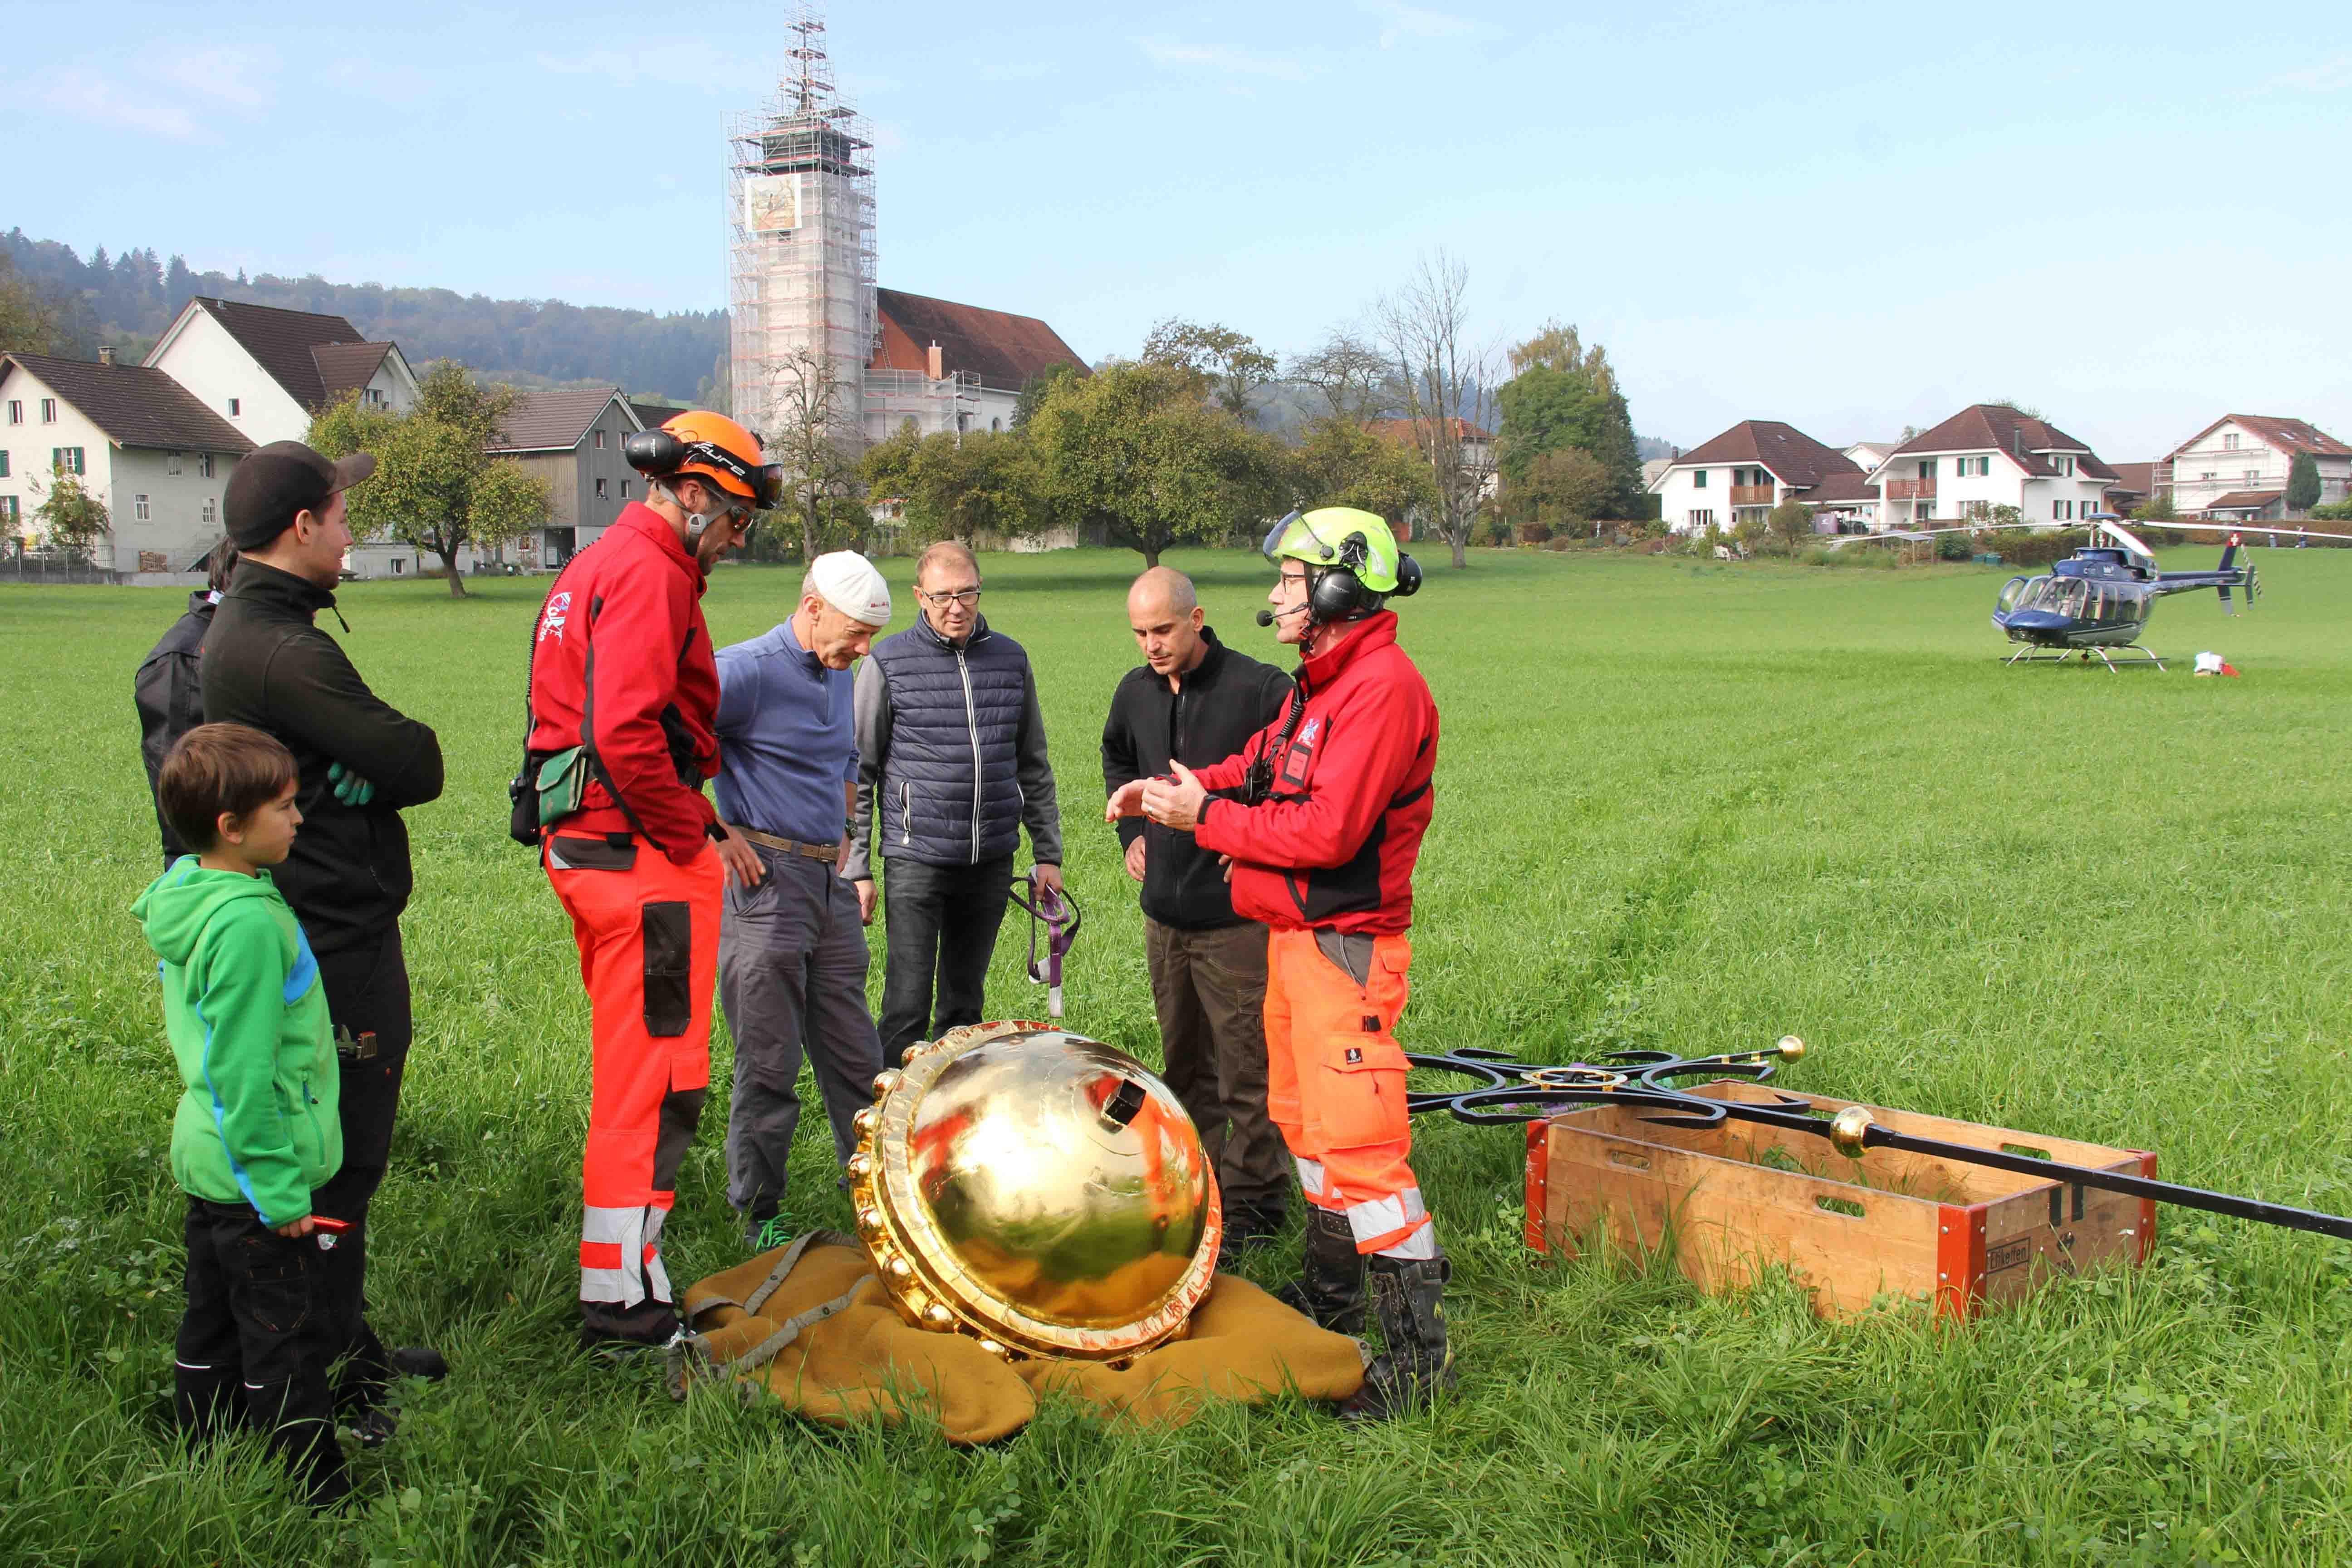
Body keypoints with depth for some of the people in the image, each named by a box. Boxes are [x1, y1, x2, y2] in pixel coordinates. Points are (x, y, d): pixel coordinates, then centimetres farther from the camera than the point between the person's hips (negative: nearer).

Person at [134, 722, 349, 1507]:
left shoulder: (187, 895, 6)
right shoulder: (247, 923, -25)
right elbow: (244, 1073, -24)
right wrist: (279, 1191, -18)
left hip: (209, 1165, 10)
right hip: (254, 1172, -10)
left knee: (213, 1326, 20)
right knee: (286, 1342, 1)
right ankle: (318, 1496, 11)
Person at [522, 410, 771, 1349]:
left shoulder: (598, 567, 20)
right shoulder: (649, 574, -13)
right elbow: (628, 733, -25)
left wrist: (696, 826, 16)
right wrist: (695, 833, -14)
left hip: (583, 842, 11)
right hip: (641, 853, -11)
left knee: (630, 1067, 18)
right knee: (656, 1073, -5)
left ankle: (620, 1276, 28)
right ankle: (623, 1298, 1)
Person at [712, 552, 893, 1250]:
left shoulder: (838, 677, 14)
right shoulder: (747, 671, -13)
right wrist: (715, 832, -16)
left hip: (831, 887, 8)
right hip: (766, 884, -8)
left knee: (856, 1057, 13)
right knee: (768, 1065, 0)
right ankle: (759, 1218, 12)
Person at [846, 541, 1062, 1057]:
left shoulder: (1011, 660, 9)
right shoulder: (888, 663, -2)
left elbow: (1033, 767, 16)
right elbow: (858, 772, 1)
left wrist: (1048, 853, 13)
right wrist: (856, 868, -3)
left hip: (992, 860, 4)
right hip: (915, 860, -4)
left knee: (965, 1004, 12)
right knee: (908, 1005, -7)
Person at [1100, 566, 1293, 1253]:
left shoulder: (1258, 688, -15)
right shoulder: (1136, 692, 6)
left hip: (1237, 916, -6)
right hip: (1166, 912, 7)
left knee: (1246, 1067, -1)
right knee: (1185, 1062, 18)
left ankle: (1253, 1200, 10)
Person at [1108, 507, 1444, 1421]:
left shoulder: (1384, 689, -19)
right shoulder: (1318, 686, 14)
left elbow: (1326, 831, -25)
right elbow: (1259, 768, 19)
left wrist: (1206, 816, -16)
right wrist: (1170, 789, 3)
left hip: (1347, 949, -11)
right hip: (1293, 936, 11)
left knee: (1359, 1142, -12)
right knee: (1303, 1120, 20)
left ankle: (1418, 1353, -6)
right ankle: (1331, 1295, 34)